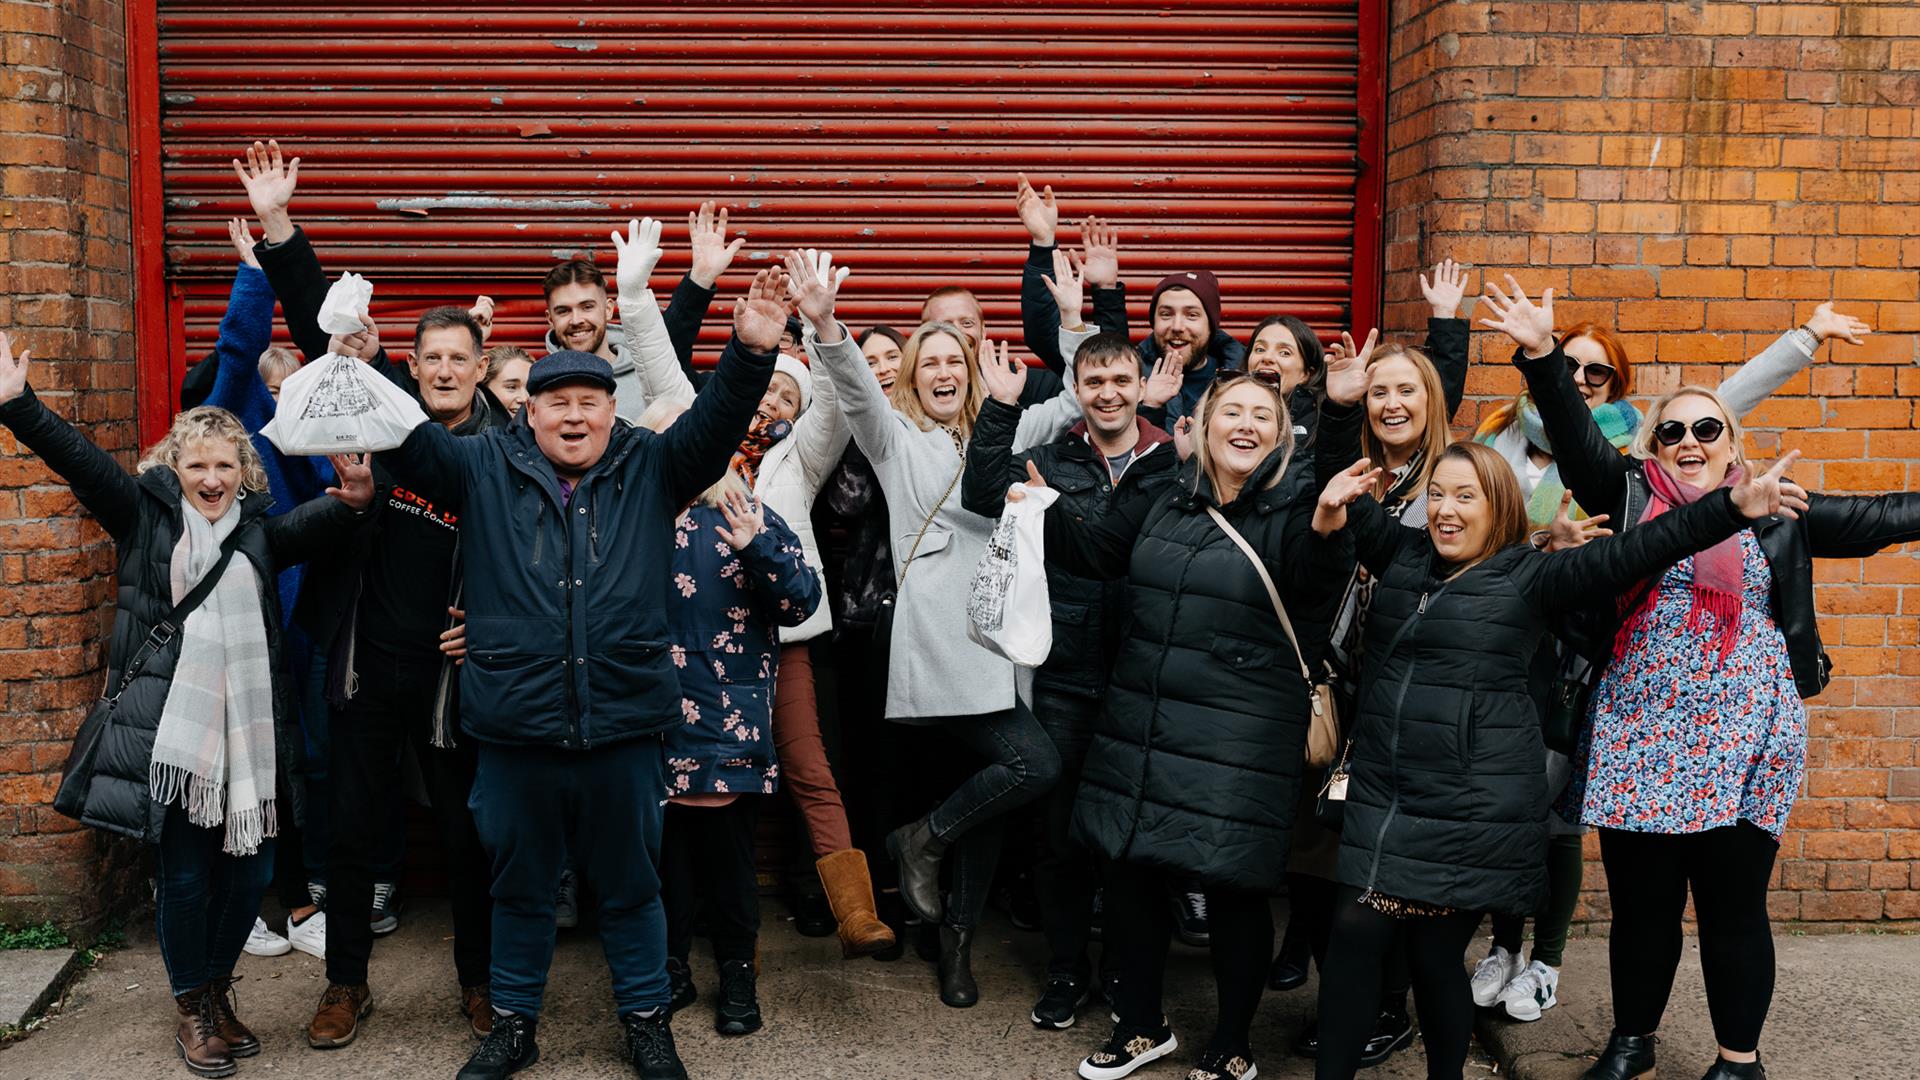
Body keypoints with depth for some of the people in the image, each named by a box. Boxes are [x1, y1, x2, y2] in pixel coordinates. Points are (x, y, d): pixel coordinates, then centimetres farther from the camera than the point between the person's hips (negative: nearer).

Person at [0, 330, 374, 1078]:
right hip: (169, 730, -3)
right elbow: (81, 462, -8)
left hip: (249, 731, 3)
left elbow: (315, 525, -9)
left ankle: (218, 990, 30)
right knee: (183, 876, 3)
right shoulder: (147, 517, 5)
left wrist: (354, 502, -31)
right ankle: (190, 1007, 23)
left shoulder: (258, 530, 10)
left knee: (248, 870, 7)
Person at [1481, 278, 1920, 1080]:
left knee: (1734, 906, 8)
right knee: (1640, 902, 11)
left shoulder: (1779, 511, 6)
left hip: (1743, 741, 0)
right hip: (1640, 736, 0)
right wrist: (1541, 355, -21)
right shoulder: (1630, 496, 3)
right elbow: (1577, 440, -8)